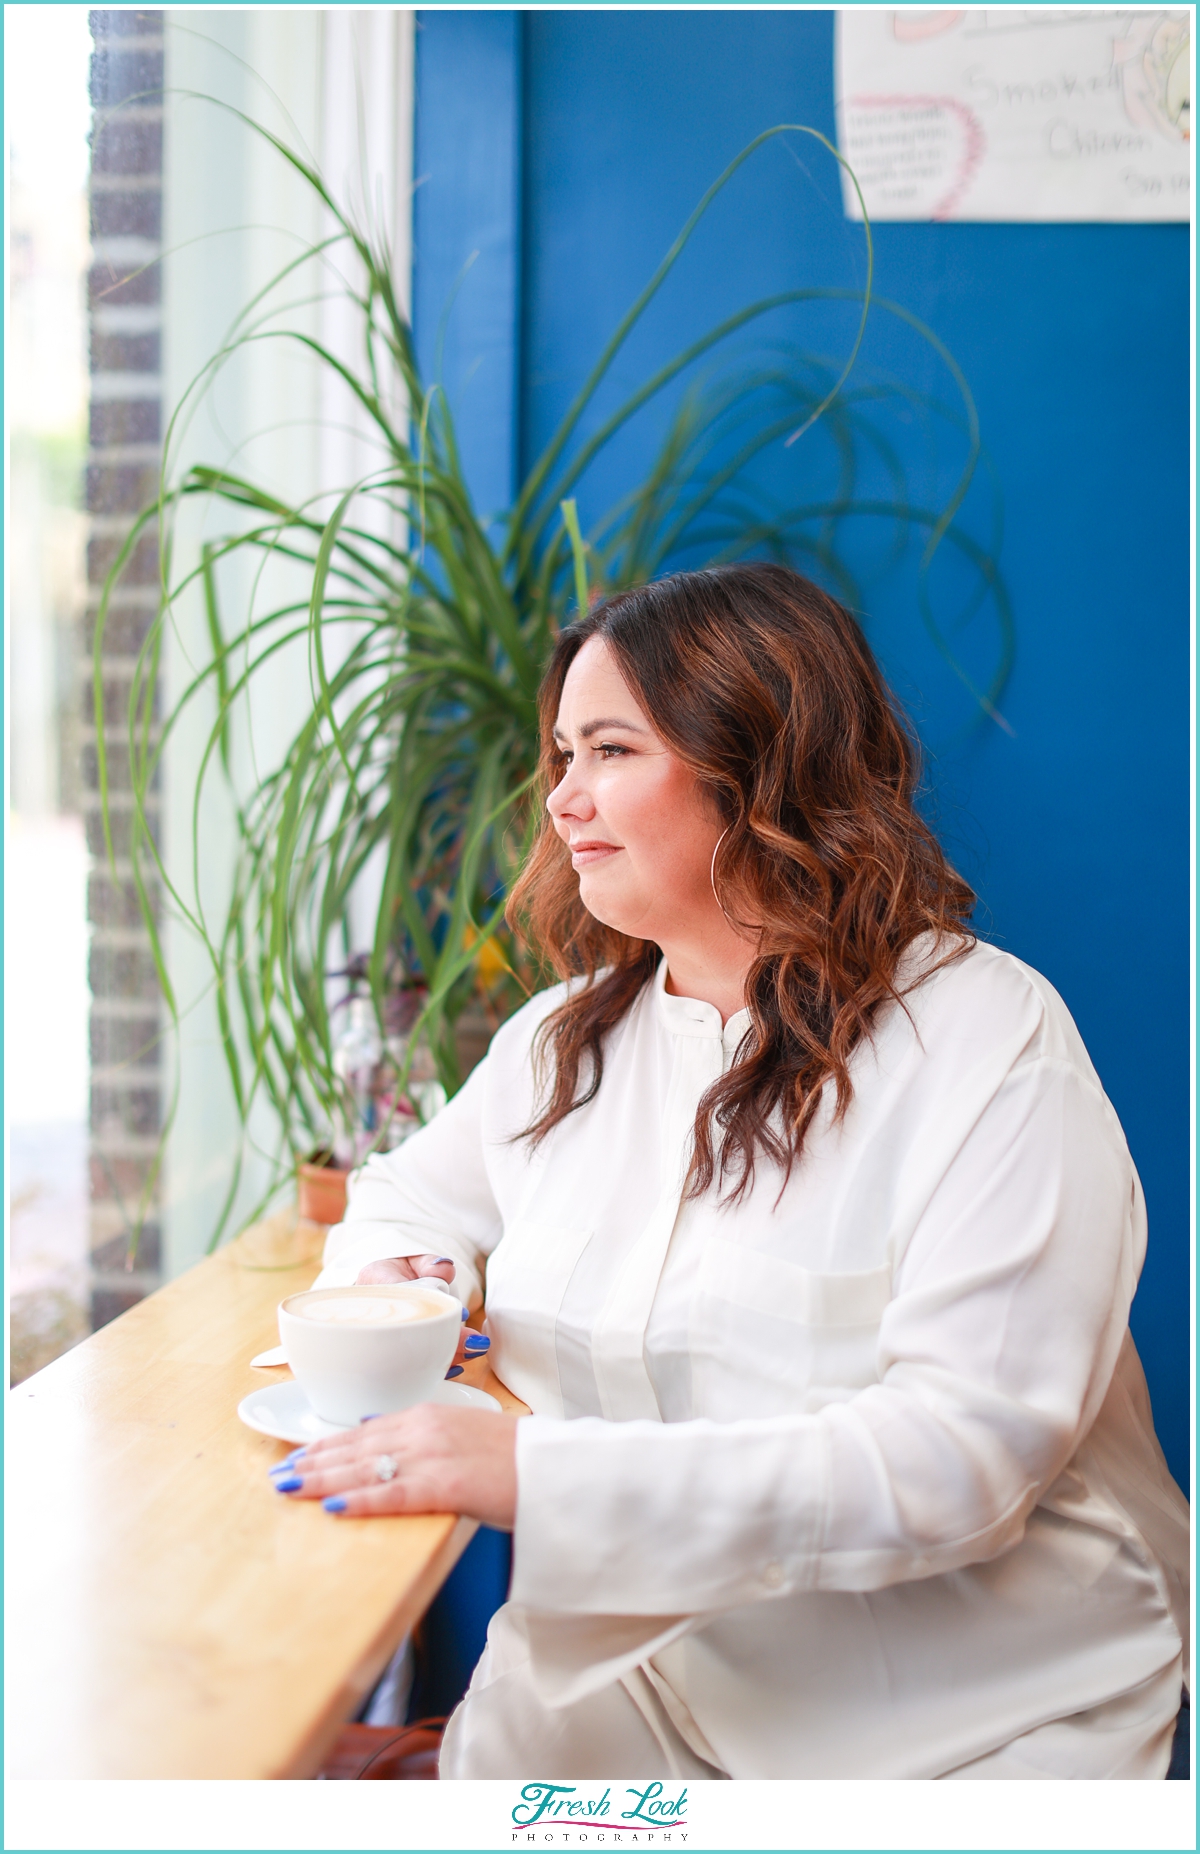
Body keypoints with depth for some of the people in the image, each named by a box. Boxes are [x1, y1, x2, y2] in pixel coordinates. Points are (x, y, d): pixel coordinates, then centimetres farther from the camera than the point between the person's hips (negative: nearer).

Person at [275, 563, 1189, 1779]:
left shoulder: (991, 1042, -12)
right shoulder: (565, 1038, 7)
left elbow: (955, 1460, -21)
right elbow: (407, 1197, 25)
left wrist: (534, 1474, -30)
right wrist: (403, 1281, -2)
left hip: (979, 1709, -4)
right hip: (618, 1669, 4)